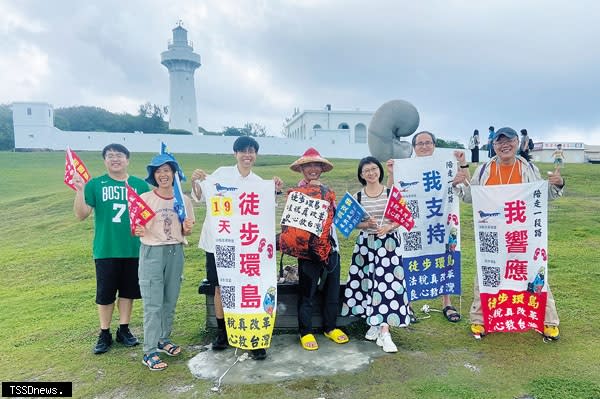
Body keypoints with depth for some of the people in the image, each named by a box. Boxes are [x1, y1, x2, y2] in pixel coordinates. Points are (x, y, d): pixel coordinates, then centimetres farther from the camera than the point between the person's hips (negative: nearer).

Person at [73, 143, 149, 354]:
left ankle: (124, 330, 29)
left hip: (134, 249, 1)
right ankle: (104, 334, 25)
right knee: (105, 294, 8)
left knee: (128, 291, 13)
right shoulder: (95, 184, -1)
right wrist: (80, 190, -22)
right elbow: (81, 215, -8)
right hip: (105, 250, -1)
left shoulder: (140, 185, 2)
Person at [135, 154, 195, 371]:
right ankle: (149, 352, 8)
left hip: (175, 253, 3)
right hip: (152, 253, -3)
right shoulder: (144, 198, -5)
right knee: (153, 304, -2)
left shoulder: (184, 200, 3)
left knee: (170, 301, 13)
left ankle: (163, 340, 32)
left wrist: (187, 229, -12)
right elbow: (137, 227, -1)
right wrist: (138, 232, -23)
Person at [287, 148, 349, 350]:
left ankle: (330, 327, 31)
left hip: (330, 247, 5)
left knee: (332, 290, 14)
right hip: (308, 249, -5)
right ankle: (306, 332, 20)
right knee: (307, 293, 6)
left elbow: (334, 218, 16)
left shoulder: (328, 191, 11)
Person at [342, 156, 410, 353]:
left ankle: (384, 332, -10)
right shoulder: (357, 196, 4)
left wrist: (388, 227, -17)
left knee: (387, 283, -10)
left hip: (389, 243, -2)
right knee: (368, 283, 5)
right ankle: (374, 324, 22)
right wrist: (366, 224, -15)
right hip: (365, 243, 2)